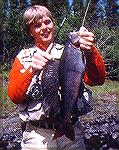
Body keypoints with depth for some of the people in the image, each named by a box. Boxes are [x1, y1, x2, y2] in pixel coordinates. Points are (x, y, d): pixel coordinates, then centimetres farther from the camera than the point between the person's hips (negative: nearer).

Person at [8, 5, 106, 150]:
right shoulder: (23, 57, 4)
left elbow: (97, 80, -9)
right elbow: (14, 96, -8)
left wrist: (90, 51, -26)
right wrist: (31, 71, -26)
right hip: (37, 136, 0)